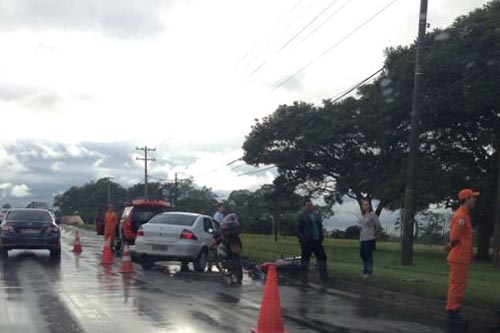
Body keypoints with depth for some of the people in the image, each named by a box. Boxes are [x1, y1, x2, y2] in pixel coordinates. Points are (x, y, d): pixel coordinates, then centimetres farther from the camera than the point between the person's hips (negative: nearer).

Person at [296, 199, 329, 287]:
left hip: (317, 241, 5)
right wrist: (302, 239, -14)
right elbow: (298, 229, -5)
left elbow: (320, 227, 17)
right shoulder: (301, 216, -1)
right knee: (305, 260, 1)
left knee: (322, 257, 3)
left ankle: (325, 279, 11)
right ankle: (304, 281, 7)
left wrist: (321, 237, 4)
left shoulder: (317, 215, 15)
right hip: (307, 242, -5)